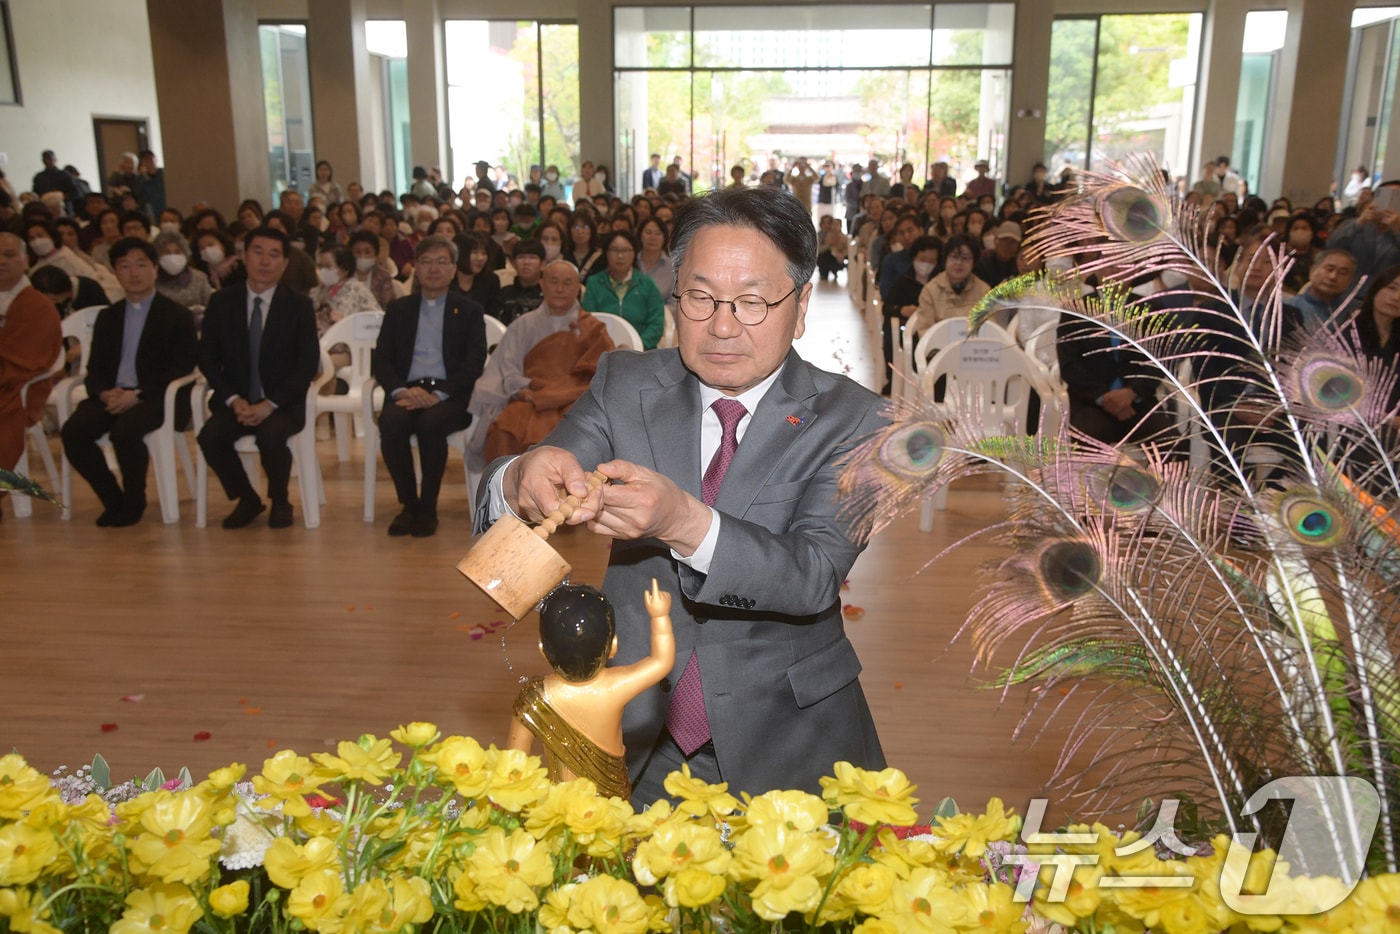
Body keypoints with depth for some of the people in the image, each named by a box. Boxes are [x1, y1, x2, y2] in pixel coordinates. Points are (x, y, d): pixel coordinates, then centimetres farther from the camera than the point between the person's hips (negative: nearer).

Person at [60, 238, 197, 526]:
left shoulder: (177, 315, 5)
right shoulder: (107, 317, 20)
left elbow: (182, 369, -5)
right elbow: (94, 369, 16)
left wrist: (138, 395, -17)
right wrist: (104, 393, -9)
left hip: (155, 398, -5)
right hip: (112, 396, 5)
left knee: (124, 431, -35)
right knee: (73, 431, -24)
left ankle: (133, 503, -11)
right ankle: (113, 500, -5)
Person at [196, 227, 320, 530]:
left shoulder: (299, 305, -1)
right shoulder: (221, 301, 4)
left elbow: (308, 363, -7)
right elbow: (207, 359, 4)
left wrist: (270, 403, -18)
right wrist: (234, 399, -13)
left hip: (282, 402, -2)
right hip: (235, 400, 3)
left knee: (270, 436, -33)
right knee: (210, 437, -26)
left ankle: (279, 501, -4)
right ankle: (247, 499, 1)